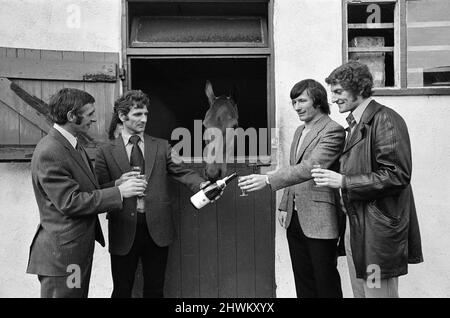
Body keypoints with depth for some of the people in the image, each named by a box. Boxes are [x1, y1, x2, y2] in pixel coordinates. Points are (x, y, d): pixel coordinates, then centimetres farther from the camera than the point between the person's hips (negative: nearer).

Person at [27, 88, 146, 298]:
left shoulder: (72, 145, 11)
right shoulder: (49, 152, -21)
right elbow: (69, 202, -24)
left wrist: (118, 183, 5)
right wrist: (119, 192, -21)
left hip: (79, 248, 10)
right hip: (61, 252, -9)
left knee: (79, 294, 19)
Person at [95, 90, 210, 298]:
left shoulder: (161, 146, 8)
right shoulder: (106, 152, 2)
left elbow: (182, 172, -3)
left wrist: (203, 185, -21)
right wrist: (118, 184, -20)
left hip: (157, 228, 2)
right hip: (124, 231, -1)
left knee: (155, 290, 15)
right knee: (122, 290, 12)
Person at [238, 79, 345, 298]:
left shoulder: (333, 131, -12)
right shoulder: (299, 131, 16)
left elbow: (310, 168, -25)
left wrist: (268, 180, -31)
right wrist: (285, 206, 15)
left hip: (319, 220, -8)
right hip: (295, 220, 8)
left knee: (326, 283, 4)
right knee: (303, 283, 16)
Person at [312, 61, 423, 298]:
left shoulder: (385, 120, -13)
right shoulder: (355, 123, 14)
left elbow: (397, 175, -20)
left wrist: (343, 181, -21)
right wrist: (332, 178, 5)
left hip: (378, 229, -9)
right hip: (355, 226, 9)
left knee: (378, 292, 3)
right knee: (359, 291, 18)